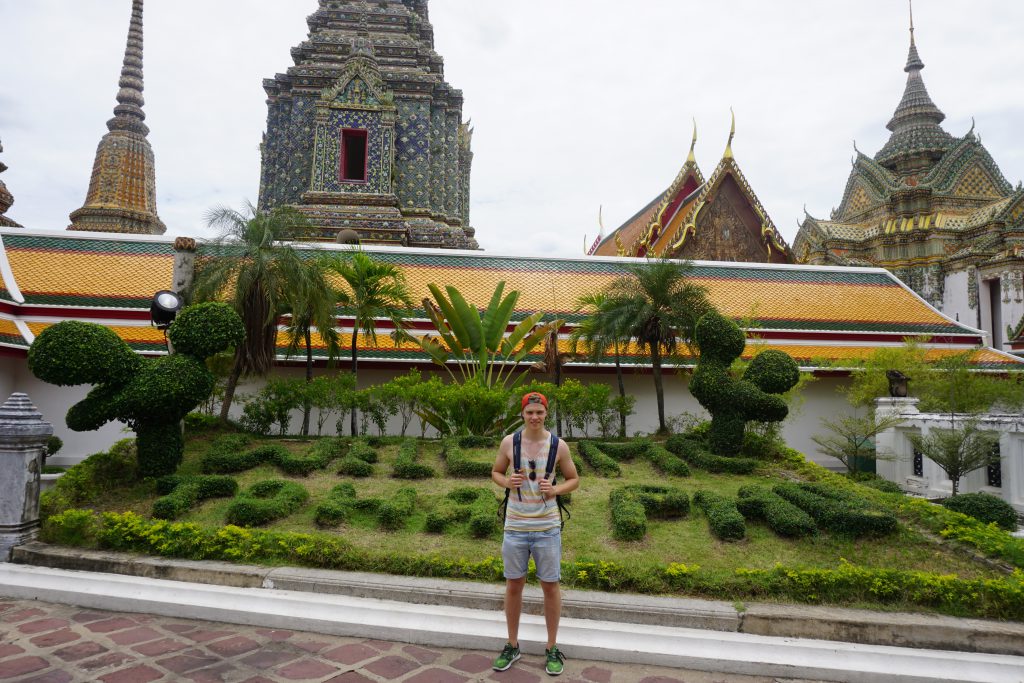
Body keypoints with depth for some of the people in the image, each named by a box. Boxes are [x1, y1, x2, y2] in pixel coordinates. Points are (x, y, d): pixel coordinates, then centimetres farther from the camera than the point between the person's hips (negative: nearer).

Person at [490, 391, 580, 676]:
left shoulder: (559, 445, -6)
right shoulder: (509, 441, -4)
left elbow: (574, 480, 5)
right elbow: (495, 472, 10)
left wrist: (555, 490, -15)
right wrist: (507, 482, -13)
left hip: (547, 527, -1)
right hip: (515, 527, 1)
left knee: (550, 586, 9)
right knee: (513, 586, 11)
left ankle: (552, 648, 27)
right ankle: (512, 646, 29)